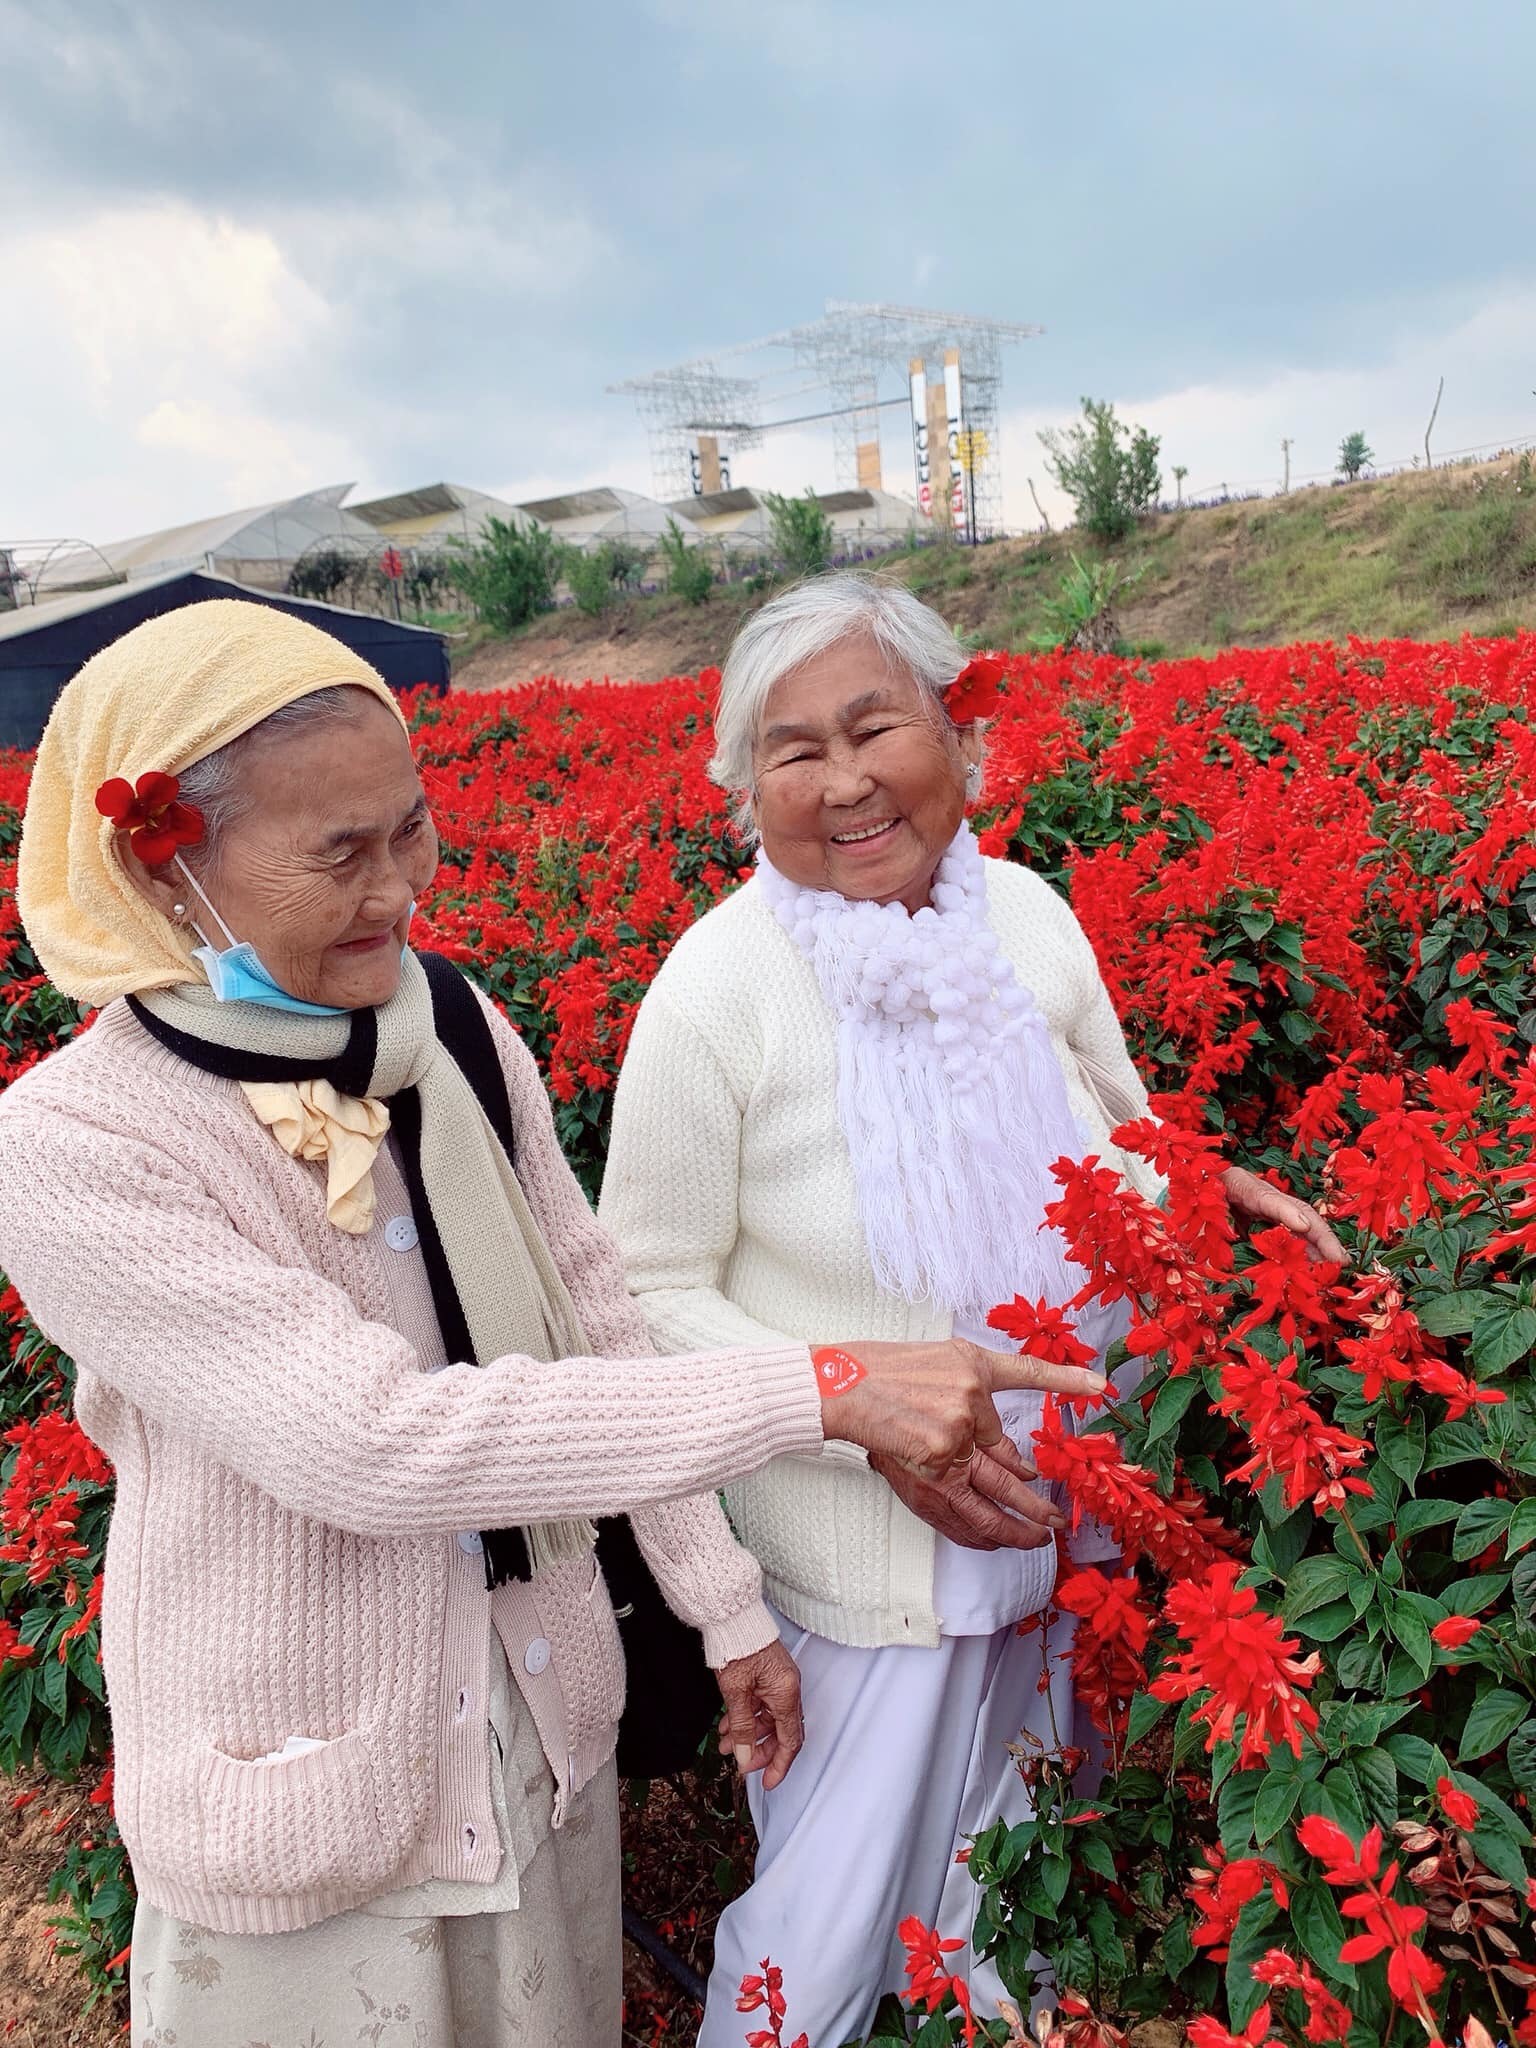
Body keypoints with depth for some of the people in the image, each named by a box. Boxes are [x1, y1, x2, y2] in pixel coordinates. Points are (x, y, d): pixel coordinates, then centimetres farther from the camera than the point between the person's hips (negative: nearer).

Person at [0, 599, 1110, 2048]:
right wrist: (822, 1394, -32)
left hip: (547, 1725, 4)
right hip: (306, 1800, -4)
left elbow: (589, 1318, 0)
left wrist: (725, 1604, 4)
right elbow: (372, 1440, -30)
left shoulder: (451, 1026, -8)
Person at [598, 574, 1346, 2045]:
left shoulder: (1029, 915, -7)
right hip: (860, 1561, -4)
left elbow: (1119, 1142, 9)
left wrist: (1212, 1197, -11)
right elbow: (654, 1298, -14)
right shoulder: (716, 993, -21)